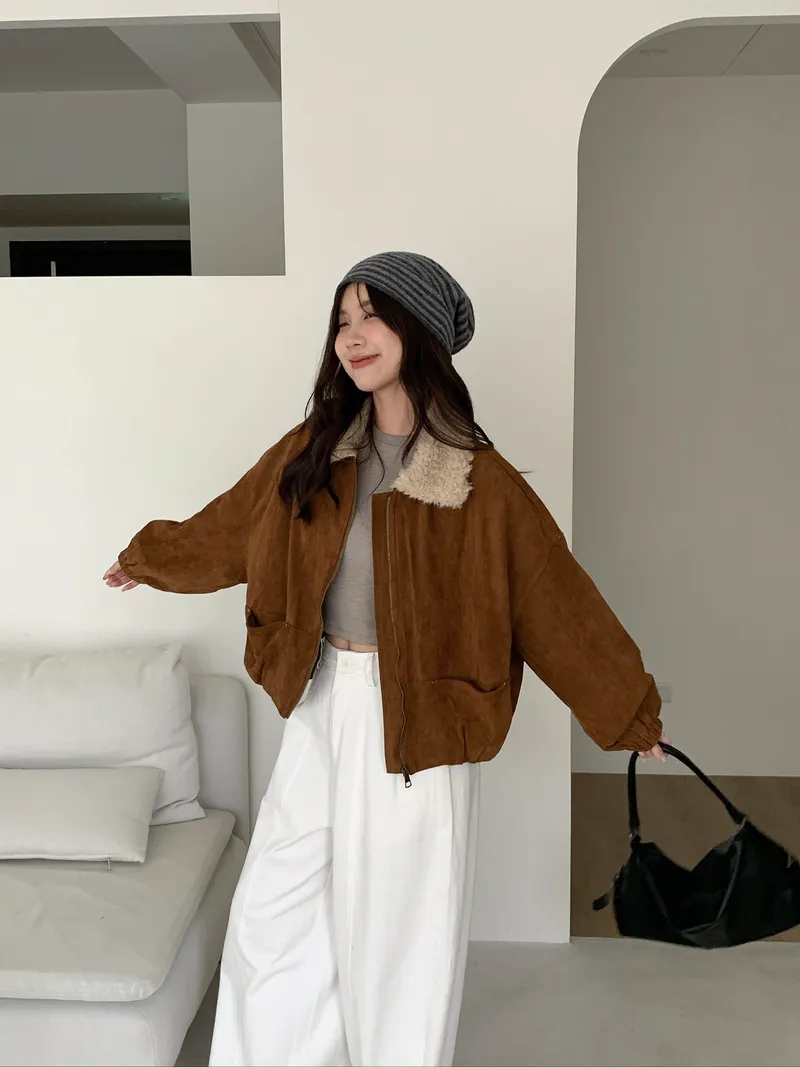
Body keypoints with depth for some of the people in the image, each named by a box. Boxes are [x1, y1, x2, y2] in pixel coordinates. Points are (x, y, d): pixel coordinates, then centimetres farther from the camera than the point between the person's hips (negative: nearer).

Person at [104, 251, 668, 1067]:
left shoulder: (478, 480, -13)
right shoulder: (313, 451, 0)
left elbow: (555, 600, -7)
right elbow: (229, 528, 16)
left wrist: (630, 713, 0)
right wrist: (147, 559, 30)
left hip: (415, 717, -4)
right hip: (320, 703, 5)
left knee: (401, 924, 10)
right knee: (274, 910, 15)